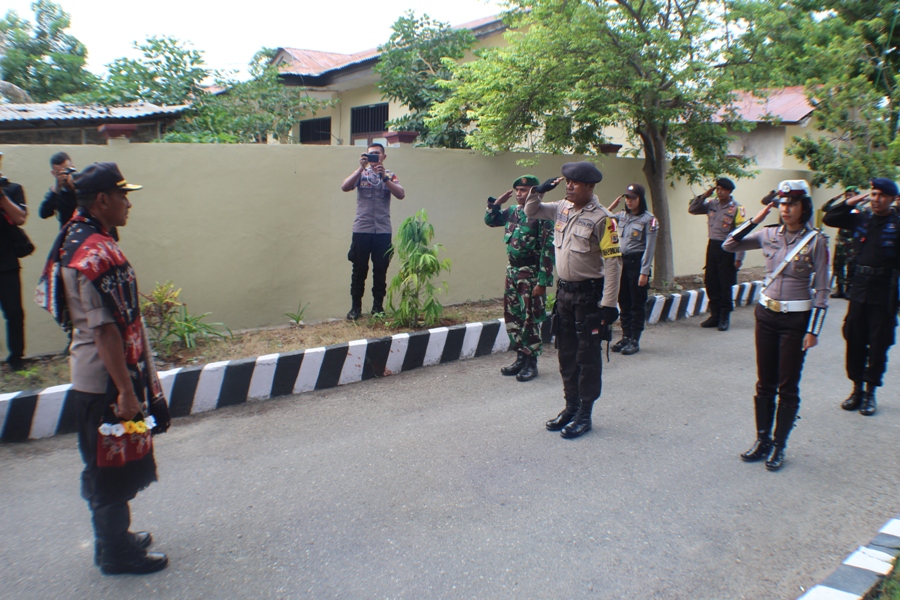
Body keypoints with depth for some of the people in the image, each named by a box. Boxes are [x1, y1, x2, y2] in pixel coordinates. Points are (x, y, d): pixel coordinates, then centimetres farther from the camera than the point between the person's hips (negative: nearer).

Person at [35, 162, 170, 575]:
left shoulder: (75, 240, 9)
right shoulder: (98, 253, -23)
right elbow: (106, 330, -26)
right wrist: (126, 390, -22)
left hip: (92, 376, 10)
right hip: (107, 382, -10)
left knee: (106, 465, 21)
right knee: (113, 470, 5)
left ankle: (113, 539, 37)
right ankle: (116, 553, 20)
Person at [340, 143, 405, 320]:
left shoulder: (390, 175, 9)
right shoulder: (360, 173, 7)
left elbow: (401, 195, -8)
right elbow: (345, 187, -10)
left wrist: (384, 177, -17)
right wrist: (361, 168, -16)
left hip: (383, 231, 1)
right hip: (362, 230, -1)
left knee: (380, 271, 5)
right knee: (359, 270, 3)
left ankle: (378, 306, 16)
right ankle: (356, 307, 12)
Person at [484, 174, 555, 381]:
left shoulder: (542, 216, -14)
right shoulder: (512, 211, 9)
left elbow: (548, 250, -17)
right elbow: (490, 221, 23)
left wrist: (542, 281, -20)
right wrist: (496, 203, 4)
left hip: (531, 273, -8)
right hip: (512, 271, 8)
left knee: (530, 318, -1)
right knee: (512, 316, 12)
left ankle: (531, 362, 11)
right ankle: (521, 357, 24)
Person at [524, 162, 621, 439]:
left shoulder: (601, 218, -15)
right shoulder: (561, 208, 6)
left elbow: (613, 262, -17)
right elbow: (531, 212, 22)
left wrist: (609, 304, -20)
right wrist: (538, 191, 2)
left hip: (588, 294, -7)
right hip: (564, 291, 7)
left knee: (587, 356, 2)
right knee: (566, 353, 14)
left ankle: (584, 415, 13)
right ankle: (571, 406, 28)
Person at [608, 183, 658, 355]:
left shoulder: (648, 219, -8)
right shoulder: (622, 215, 9)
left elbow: (649, 248, -11)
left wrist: (644, 272, -15)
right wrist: (611, 207, 5)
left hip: (637, 262, -6)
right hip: (622, 261, 6)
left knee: (637, 304, 2)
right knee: (624, 302, 11)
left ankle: (634, 341, 8)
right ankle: (625, 336, 22)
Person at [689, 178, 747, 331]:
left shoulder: (737, 209, -9)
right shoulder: (711, 204, 6)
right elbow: (692, 209, 12)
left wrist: (739, 258, -16)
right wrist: (704, 196, -2)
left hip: (727, 249, -5)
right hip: (712, 246, 5)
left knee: (725, 286, 1)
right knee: (711, 284, 9)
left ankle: (725, 318, 12)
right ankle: (715, 315, 21)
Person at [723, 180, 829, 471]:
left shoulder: (815, 240, -8)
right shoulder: (769, 235, 3)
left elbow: (821, 290, -8)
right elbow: (729, 245, 2)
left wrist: (813, 330, -12)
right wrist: (756, 219, -6)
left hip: (796, 320, -4)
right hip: (766, 315, 4)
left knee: (787, 387, 5)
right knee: (764, 383, 11)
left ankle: (778, 446, 16)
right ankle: (762, 440, 23)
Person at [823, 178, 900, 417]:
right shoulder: (861, 219, 6)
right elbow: (829, 218, 5)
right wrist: (853, 201, -2)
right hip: (858, 289, 4)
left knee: (878, 345, 4)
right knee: (854, 341, 9)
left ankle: (870, 392, 17)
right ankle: (857, 388, 21)